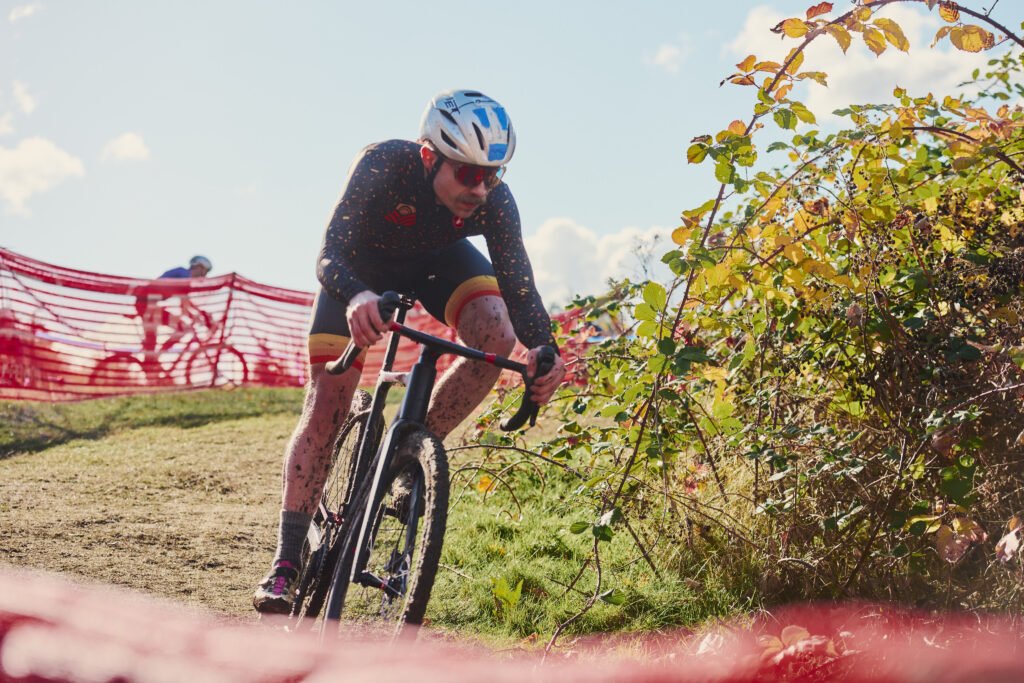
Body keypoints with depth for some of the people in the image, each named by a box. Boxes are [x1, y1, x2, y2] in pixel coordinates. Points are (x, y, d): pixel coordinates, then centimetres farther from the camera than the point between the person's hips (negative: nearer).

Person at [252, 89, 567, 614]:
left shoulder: (494, 200, -32)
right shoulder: (383, 165, -40)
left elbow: (517, 282, -35)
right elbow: (330, 256, -47)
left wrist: (543, 349, -55)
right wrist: (356, 299, -69)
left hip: (438, 259, 2)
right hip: (362, 265, -2)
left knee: (497, 335, -28)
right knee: (325, 403, -12)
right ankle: (287, 561, -5)